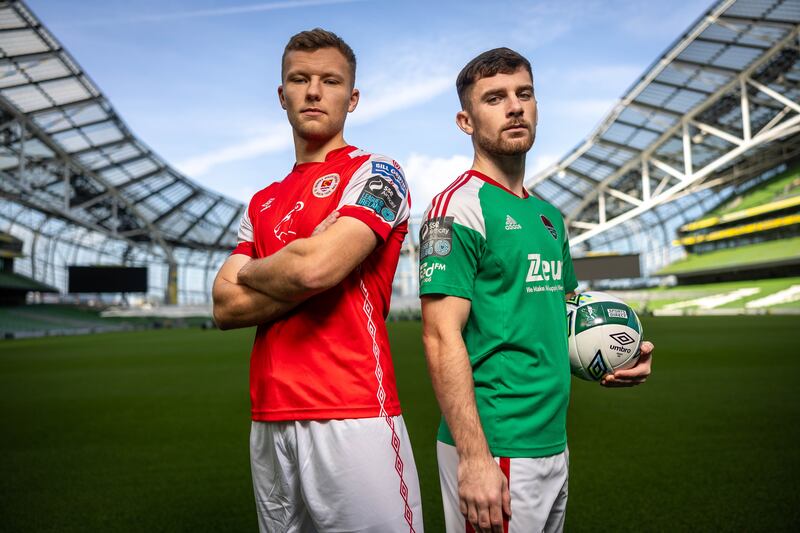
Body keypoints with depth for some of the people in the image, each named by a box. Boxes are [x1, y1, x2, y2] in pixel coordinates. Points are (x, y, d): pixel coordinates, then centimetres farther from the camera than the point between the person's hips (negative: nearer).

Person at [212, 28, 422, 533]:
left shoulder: (375, 173, -3)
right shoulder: (263, 203, 16)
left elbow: (316, 266, -18)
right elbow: (225, 308, 6)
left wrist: (252, 272, 2)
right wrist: (297, 276, -8)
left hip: (353, 418, -6)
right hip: (269, 421, 6)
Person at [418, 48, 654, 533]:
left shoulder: (550, 216, 12)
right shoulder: (459, 206, -13)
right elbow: (442, 337, -19)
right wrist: (474, 457, -23)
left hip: (554, 444, 8)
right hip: (493, 447, -8)